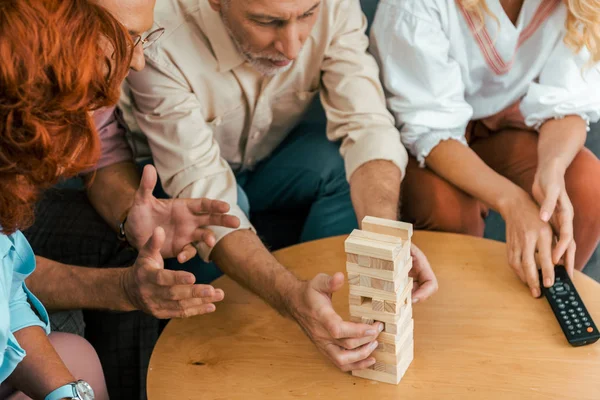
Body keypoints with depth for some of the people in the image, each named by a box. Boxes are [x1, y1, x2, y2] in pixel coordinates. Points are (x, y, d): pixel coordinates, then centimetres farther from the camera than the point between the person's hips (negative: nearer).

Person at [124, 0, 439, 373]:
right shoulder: (161, 43, -35)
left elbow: (366, 125, -28)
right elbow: (201, 193, -38)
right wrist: (292, 296, -53)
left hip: (276, 152, 3)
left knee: (351, 164, -26)